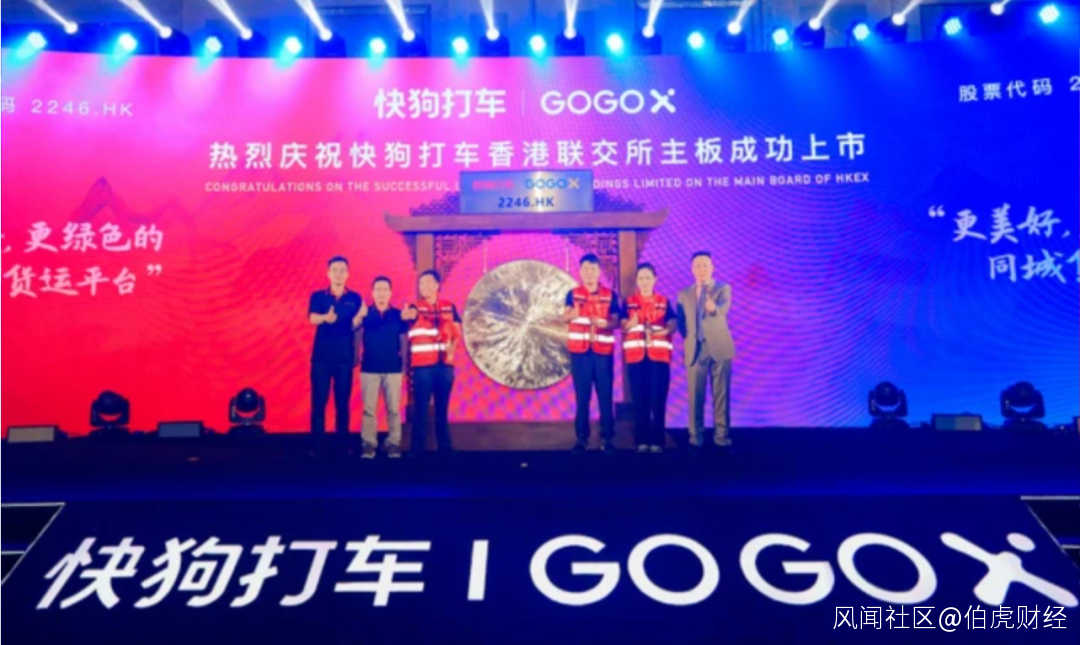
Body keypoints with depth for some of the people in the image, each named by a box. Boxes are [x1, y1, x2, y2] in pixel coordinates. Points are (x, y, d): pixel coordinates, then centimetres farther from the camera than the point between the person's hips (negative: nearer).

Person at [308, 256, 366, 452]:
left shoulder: (355, 298, 6)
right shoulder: (318, 296, 3)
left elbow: (355, 326, -1)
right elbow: (313, 319, -15)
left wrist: (360, 315, -23)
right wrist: (326, 317, -38)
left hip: (345, 357, 1)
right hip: (321, 356, 0)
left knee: (343, 402, 4)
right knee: (319, 401, -2)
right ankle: (317, 445, 3)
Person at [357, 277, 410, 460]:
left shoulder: (398, 314, 5)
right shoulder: (365, 313, 5)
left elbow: (403, 341, 7)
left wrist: (405, 364, 4)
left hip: (393, 368, 0)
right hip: (370, 368, 0)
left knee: (394, 409, 3)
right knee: (369, 409, 1)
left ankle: (394, 444, 10)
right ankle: (369, 444, 6)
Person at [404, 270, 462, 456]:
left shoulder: (449, 307, 11)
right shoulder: (416, 307, 4)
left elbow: (457, 332, 13)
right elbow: (409, 315, -19)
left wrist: (453, 347, -7)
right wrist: (407, 314, -44)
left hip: (445, 364, 2)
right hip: (422, 365, -2)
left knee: (442, 407, 8)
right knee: (421, 407, -2)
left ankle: (445, 445, 16)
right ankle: (418, 447, 3)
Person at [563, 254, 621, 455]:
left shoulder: (610, 295, 6)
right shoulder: (573, 294, 6)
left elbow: (615, 321, 3)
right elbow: (564, 318, -8)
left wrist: (605, 323, -20)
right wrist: (572, 313, -31)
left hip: (603, 350, 0)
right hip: (579, 350, 0)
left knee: (606, 395, -1)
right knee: (582, 395, 2)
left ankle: (608, 437, 6)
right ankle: (582, 437, 7)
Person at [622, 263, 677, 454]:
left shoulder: (664, 302, 9)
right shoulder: (629, 302, 10)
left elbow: (672, 327, 2)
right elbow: (623, 328, 4)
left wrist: (658, 332, -18)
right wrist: (632, 322, -17)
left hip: (659, 355, 0)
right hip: (636, 355, 0)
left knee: (658, 399, -4)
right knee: (640, 399, -1)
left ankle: (657, 440, 2)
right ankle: (642, 440, 5)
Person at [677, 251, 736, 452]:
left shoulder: (723, 289, 4)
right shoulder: (684, 294, 13)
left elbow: (723, 309, -17)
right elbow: (680, 321, 13)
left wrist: (713, 308, -39)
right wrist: (688, 338, -2)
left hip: (719, 348, -2)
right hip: (695, 350, 2)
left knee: (721, 394, 0)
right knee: (695, 395, 2)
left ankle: (722, 435, 7)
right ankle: (696, 437, 9)